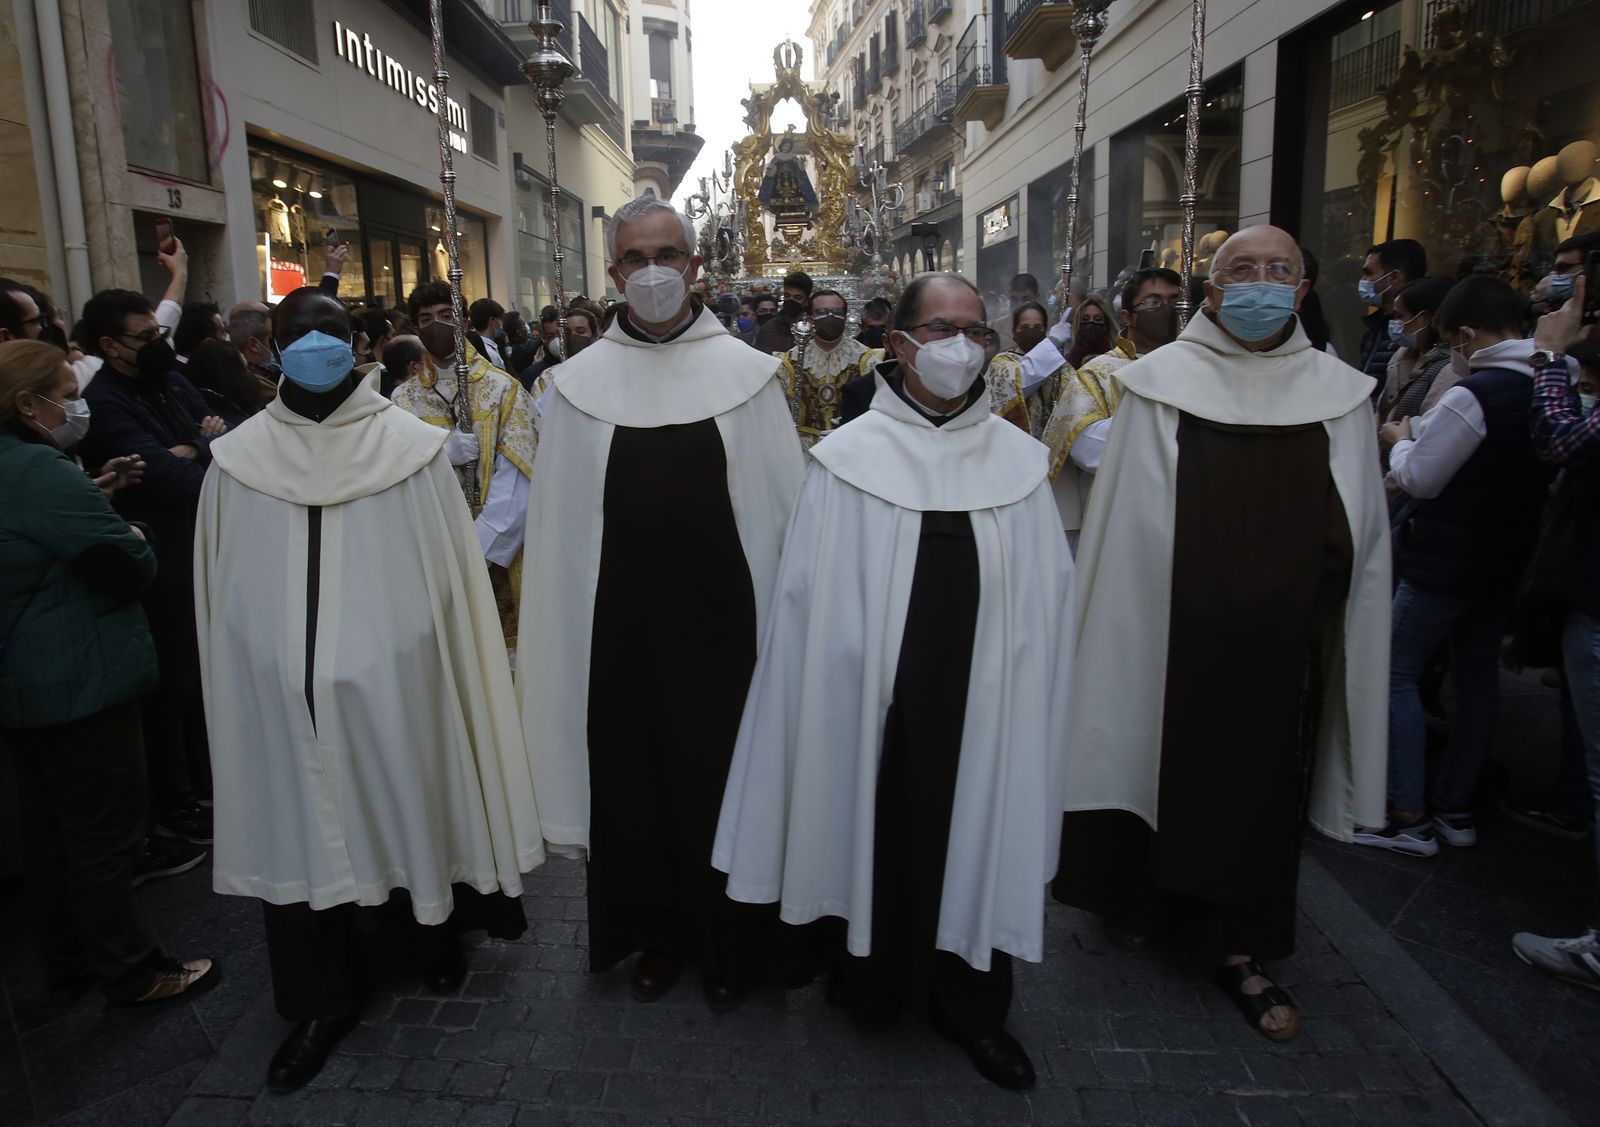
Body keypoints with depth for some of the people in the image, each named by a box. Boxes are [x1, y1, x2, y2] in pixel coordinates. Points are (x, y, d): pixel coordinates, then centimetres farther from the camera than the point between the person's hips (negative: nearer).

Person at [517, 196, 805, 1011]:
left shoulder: (747, 374, -1)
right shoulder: (580, 382, 2)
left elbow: (780, 510, -1)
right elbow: (558, 525, 4)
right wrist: (566, 631, 2)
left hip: (721, 618, -1)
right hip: (620, 624, 2)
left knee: (723, 776, 9)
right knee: (632, 776, 12)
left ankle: (729, 943, 30)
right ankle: (658, 935, 34)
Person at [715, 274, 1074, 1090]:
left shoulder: (1017, 459, 2)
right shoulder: (849, 457, -6)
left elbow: (1046, 595, 3)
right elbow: (814, 596, -6)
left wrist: (1026, 694, 0)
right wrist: (835, 697, -7)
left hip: (981, 702, 2)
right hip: (878, 706, -2)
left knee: (975, 839, 13)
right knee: (879, 839, 12)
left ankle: (968, 1000, 34)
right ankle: (874, 981, 37)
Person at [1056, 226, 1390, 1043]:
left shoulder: (1339, 393, 3)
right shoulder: (1160, 383, -5)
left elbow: (1360, 538, 7)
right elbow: (1128, 522, -5)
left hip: (1281, 643, 3)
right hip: (1171, 637, -2)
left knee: (1261, 779, 10)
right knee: (1160, 760, 10)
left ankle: (1235, 945, 27)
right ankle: (1137, 897, 35)